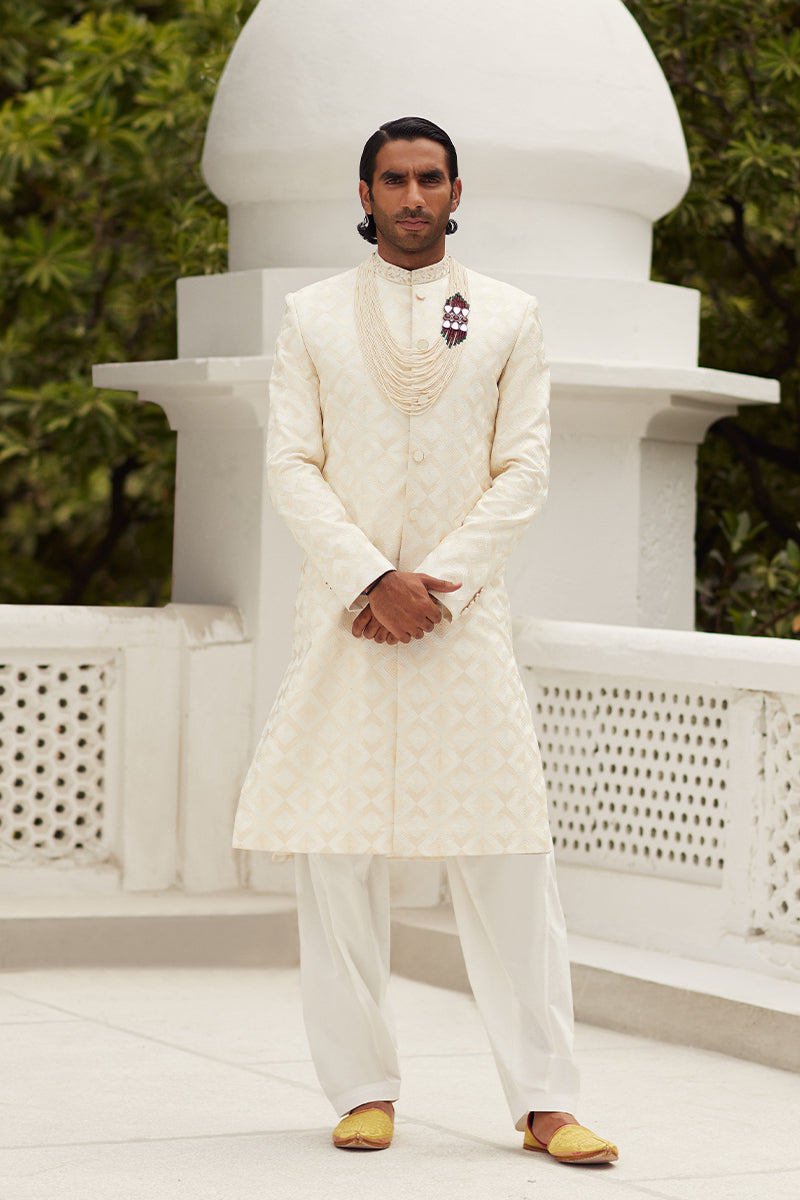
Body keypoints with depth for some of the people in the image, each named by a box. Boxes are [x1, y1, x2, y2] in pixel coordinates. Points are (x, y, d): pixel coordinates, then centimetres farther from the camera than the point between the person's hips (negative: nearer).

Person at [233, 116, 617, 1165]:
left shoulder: (508, 317, 9)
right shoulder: (314, 316, 9)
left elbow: (523, 470, 4)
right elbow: (292, 466, 3)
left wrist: (436, 583, -8)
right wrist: (374, 579, -11)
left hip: (465, 608, 0)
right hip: (344, 608, 1)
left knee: (508, 858, -5)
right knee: (338, 852, -1)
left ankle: (544, 1100, -2)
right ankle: (364, 1089, 8)